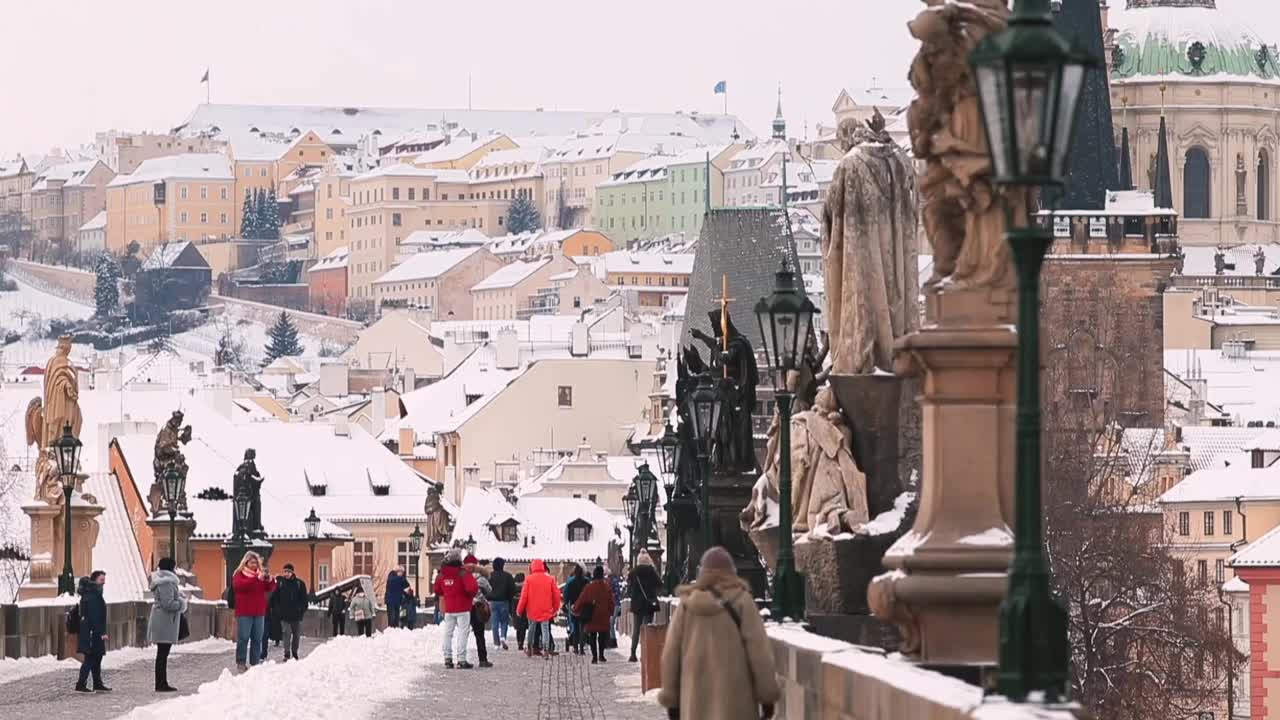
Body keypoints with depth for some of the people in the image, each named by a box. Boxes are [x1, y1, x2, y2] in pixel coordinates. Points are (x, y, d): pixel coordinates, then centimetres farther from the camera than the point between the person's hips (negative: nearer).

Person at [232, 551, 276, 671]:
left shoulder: (260, 573, 14)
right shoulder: (240, 574, 0)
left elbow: (270, 588, 10)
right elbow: (239, 585, -21)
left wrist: (269, 580, -13)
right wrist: (257, 578, -27)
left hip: (259, 612, 5)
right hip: (244, 613, -5)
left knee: (257, 639, 4)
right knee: (243, 638, -6)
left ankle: (255, 662, 9)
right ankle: (241, 662, -1)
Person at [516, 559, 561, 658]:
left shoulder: (528, 579, -6)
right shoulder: (550, 579, -2)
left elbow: (524, 596, -6)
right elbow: (556, 595, 2)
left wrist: (519, 609, 4)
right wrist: (555, 608, 16)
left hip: (532, 610, 0)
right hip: (546, 611, 0)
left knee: (532, 628, 15)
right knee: (545, 630, 2)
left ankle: (530, 650, 23)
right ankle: (546, 651, -8)